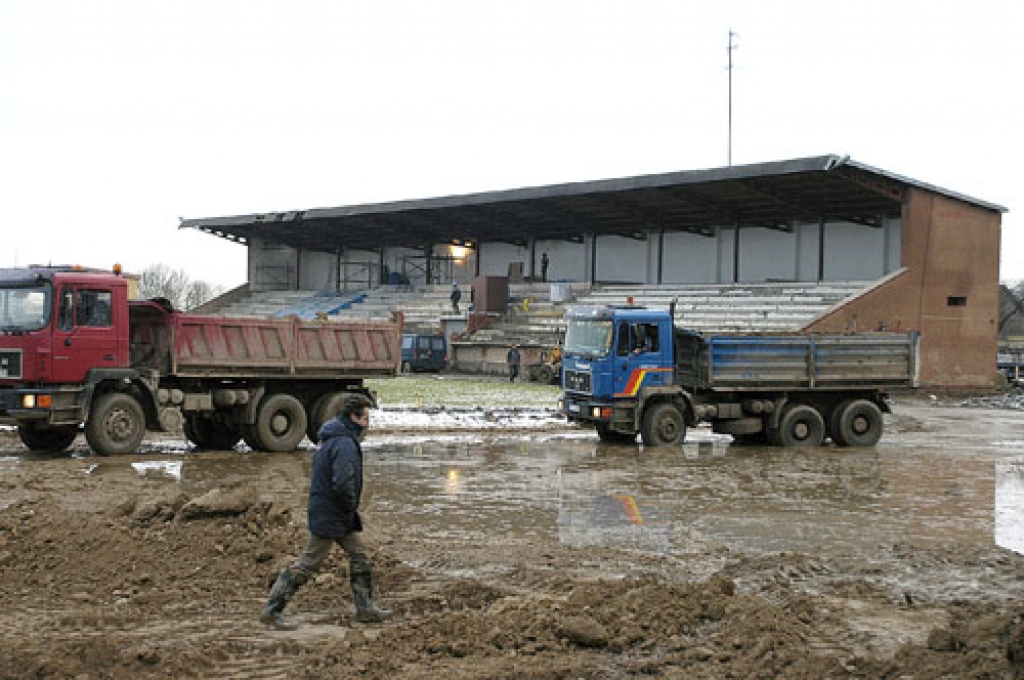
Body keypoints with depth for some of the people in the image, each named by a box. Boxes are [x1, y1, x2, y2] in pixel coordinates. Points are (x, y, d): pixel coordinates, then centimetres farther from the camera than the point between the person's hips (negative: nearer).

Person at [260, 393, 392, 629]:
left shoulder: (331, 438, 10)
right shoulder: (345, 444, -22)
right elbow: (342, 484, -31)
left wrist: (351, 510, 14)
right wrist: (351, 507, -12)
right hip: (329, 516, -10)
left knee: (359, 555, 14)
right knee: (308, 563, -2)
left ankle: (365, 608, 21)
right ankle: (272, 610, 6)